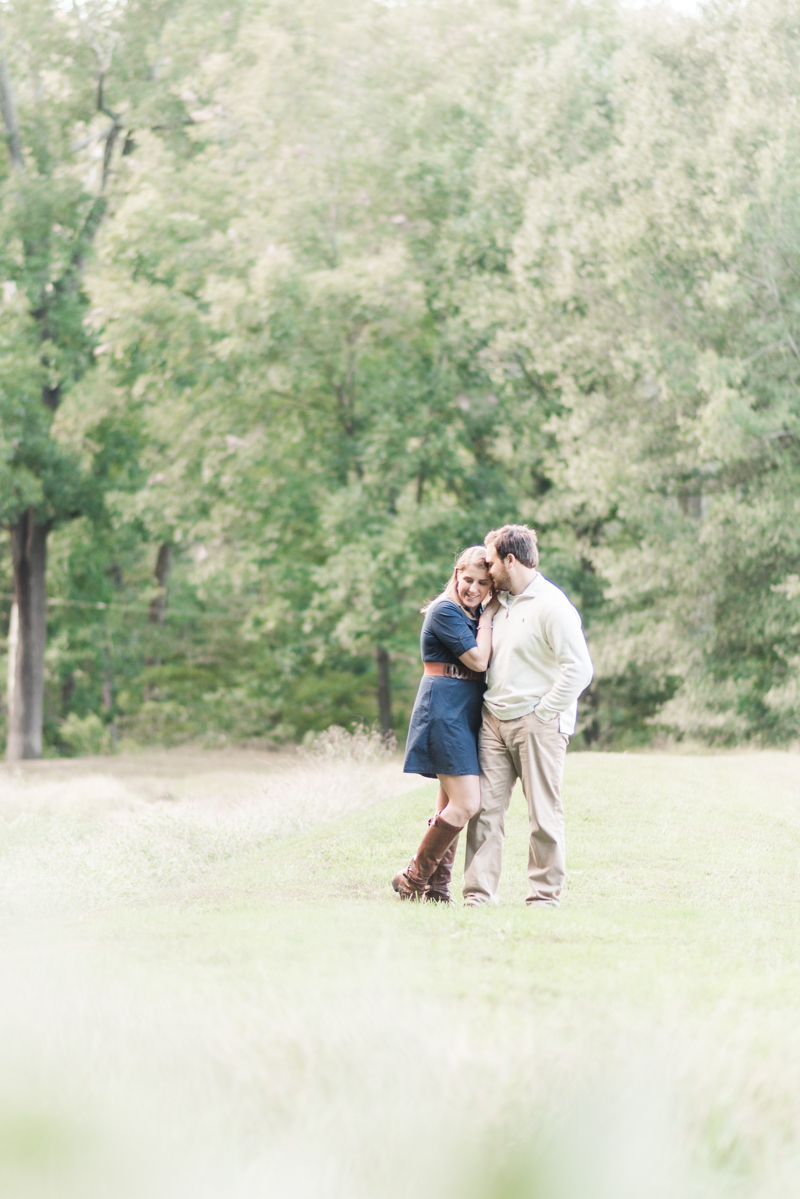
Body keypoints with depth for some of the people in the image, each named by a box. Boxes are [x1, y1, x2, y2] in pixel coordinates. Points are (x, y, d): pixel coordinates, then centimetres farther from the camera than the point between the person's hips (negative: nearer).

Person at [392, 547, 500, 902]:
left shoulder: (475, 615, 15)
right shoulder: (446, 611, -11)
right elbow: (478, 660, -16)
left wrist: (490, 614, 2)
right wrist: (488, 616, -8)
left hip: (466, 715, 9)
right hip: (444, 711, -9)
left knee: (451, 806, 10)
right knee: (467, 804, -14)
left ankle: (436, 886, 15)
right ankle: (414, 877, -6)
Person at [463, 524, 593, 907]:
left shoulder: (551, 606, -12)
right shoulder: (500, 602, 14)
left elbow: (579, 668, -16)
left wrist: (544, 712, -14)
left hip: (538, 722, -7)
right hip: (494, 718, 7)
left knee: (543, 811, 0)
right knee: (485, 807, 0)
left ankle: (545, 893, 8)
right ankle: (479, 893, 0)